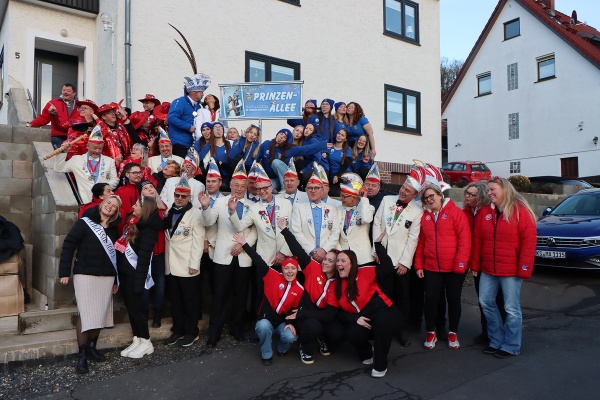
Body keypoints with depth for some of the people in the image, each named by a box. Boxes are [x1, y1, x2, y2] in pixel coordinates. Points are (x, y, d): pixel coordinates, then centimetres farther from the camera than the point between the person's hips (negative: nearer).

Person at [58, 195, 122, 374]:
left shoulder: (114, 229, 11)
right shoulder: (84, 223, -3)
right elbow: (68, 245, -6)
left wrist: (116, 280, 14)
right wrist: (64, 272, -12)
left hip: (107, 277, 5)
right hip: (85, 275, -5)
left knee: (100, 313, 7)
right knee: (86, 314, -6)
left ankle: (91, 347, 23)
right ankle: (81, 355, 3)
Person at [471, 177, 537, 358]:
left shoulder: (520, 211, -8)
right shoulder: (485, 212, 8)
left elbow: (529, 241, -12)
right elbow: (478, 240, 9)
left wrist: (524, 269, -15)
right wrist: (475, 265, 8)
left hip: (511, 271, -6)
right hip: (488, 270, 6)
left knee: (512, 309, 3)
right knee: (486, 303, 10)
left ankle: (511, 346, 17)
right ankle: (496, 341, 25)